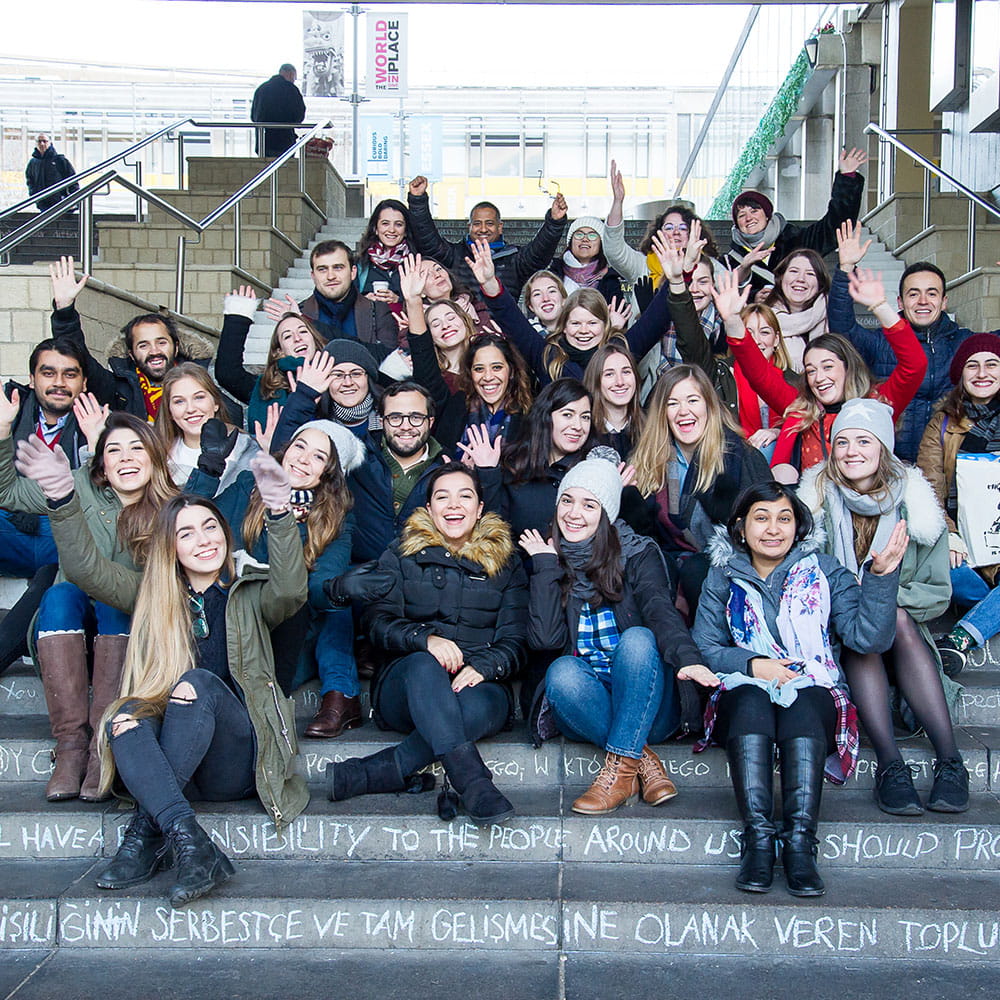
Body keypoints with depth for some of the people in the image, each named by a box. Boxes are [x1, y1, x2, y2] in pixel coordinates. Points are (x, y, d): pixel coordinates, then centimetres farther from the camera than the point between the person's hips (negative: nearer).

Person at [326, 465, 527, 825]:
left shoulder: (505, 564, 16)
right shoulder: (402, 556, 15)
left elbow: (514, 641, 7)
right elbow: (378, 622, 2)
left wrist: (482, 667, -16)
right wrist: (426, 638, -20)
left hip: (480, 684, 0)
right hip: (403, 685, 0)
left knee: (477, 706, -37)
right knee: (423, 665, -37)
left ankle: (365, 775, -40)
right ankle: (472, 781, -49)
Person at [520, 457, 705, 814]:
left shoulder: (638, 554, 0)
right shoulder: (548, 561, 6)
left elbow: (661, 611, -20)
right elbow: (544, 638, -8)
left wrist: (688, 659, -40)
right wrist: (546, 566, -8)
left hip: (646, 704, -1)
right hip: (585, 707, 1)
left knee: (638, 638, -31)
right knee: (562, 671, -30)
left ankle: (621, 766, -29)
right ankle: (643, 760, -23)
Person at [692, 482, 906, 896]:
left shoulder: (824, 571, 11)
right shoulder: (723, 576, 14)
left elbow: (867, 637, -3)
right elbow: (703, 648, 6)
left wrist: (881, 575, -14)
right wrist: (752, 665, -11)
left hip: (813, 692, 0)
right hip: (744, 688, 1)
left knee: (803, 706, -35)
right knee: (751, 703, -35)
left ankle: (799, 841, -42)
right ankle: (758, 838, -41)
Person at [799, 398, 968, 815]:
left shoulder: (914, 504, 0)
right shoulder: (816, 499, -1)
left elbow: (939, 594, 2)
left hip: (902, 630, 1)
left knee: (897, 620, -32)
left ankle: (949, 761, -37)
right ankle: (890, 765, -40)